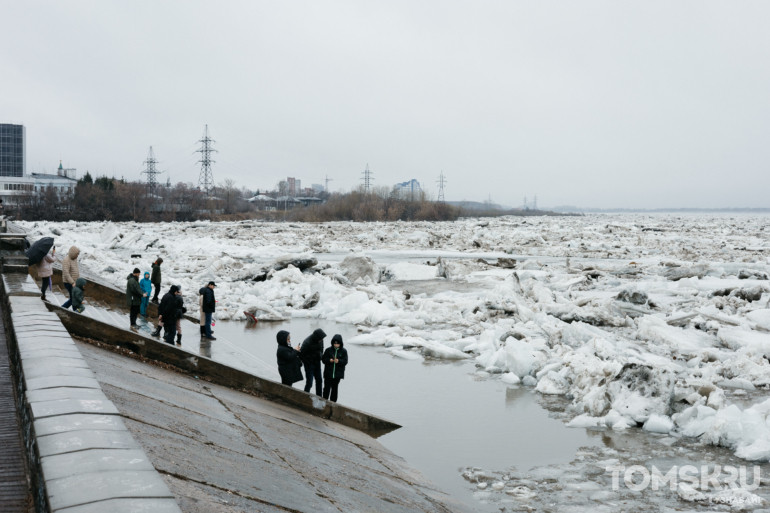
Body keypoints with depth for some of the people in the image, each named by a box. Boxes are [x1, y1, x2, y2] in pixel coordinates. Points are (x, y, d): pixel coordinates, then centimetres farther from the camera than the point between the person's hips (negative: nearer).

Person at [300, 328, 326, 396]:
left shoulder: (320, 340, -7)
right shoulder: (307, 343, -27)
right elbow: (301, 354, -19)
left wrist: (320, 356, 5)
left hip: (317, 363, 7)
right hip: (309, 364, -7)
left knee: (319, 381, 13)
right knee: (309, 382, -5)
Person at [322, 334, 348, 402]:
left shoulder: (343, 351, -1)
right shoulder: (328, 350, -2)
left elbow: (345, 361, -5)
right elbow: (323, 359, 0)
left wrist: (338, 361, -23)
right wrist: (329, 360, -20)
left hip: (338, 374, 0)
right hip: (328, 373, 0)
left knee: (334, 388, 10)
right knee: (327, 387, -1)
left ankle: (333, 401, 21)